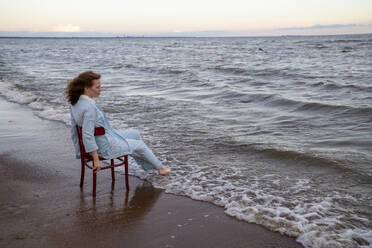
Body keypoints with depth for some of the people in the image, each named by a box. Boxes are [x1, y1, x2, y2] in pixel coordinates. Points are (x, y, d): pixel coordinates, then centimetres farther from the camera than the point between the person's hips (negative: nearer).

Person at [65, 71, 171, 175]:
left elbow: (74, 130, 6)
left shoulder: (75, 103, -2)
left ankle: (148, 165, 37)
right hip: (107, 146, -9)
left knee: (135, 134, 22)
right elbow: (87, 135, -32)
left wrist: (79, 152, 16)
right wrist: (96, 160, -25)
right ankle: (160, 167, 36)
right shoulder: (89, 107, -32)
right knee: (140, 145, 12)